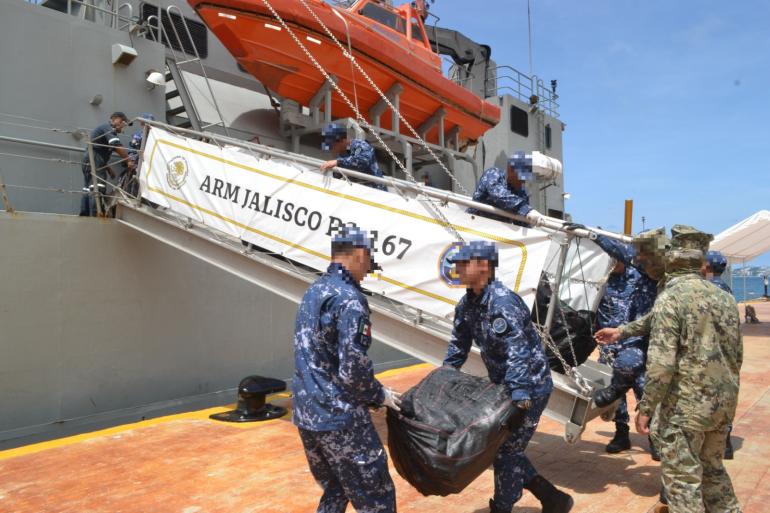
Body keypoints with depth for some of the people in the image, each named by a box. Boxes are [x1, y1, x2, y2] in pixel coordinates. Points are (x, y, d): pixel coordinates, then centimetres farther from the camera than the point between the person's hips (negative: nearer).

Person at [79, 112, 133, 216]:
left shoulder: (103, 128, 27)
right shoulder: (108, 128, -5)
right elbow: (117, 146, -20)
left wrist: (108, 168, 24)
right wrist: (128, 161, -16)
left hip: (87, 161, 11)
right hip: (94, 163, -11)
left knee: (88, 191, 11)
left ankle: (83, 216, 14)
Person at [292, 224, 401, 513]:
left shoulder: (313, 292, 11)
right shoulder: (349, 298, -18)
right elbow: (352, 369, -22)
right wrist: (380, 395, -4)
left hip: (306, 413, 9)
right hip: (339, 418, -9)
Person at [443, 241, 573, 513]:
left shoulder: (502, 301, -26)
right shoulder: (467, 303, 2)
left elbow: (517, 350, -34)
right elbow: (458, 345, 11)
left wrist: (519, 392, -41)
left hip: (529, 387, -9)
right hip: (504, 385, 9)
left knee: (505, 451, 0)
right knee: (500, 446, 15)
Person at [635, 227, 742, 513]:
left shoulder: (670, 299, -15)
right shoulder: (725, 298, 6)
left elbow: (661, 363, -20)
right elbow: (736, 356, 13)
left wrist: (645, 408, -13)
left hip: (685, 406, -7)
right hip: (724, 404, 7)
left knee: (682, 478, 4)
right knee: (713, 470, 23)